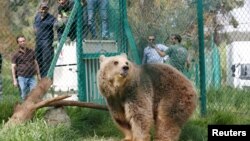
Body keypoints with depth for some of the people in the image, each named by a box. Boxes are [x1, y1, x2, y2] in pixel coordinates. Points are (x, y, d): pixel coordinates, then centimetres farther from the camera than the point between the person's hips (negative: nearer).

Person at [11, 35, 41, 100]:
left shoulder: (31, 52, 11)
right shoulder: (16, 55, 2)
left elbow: (35, 63, 17)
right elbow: (13, 67, 1)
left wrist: (38, 75, 14)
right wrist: (14, 80, -6)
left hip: (32, 77, 2)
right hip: (22, 77, -2)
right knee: (24, 96, 1)